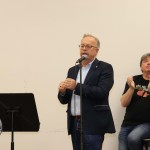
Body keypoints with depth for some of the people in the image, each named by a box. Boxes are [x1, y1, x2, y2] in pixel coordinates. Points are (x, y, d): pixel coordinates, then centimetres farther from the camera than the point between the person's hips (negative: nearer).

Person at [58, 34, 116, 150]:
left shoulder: (105, 68, -1)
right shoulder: (73, 70, 17)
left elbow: (101, 92, -16)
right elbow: (64, 100, 15)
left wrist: (76, 86, -21)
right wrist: (62, 91, -7)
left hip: (93, 125, -6)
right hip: (74, 123, 6)